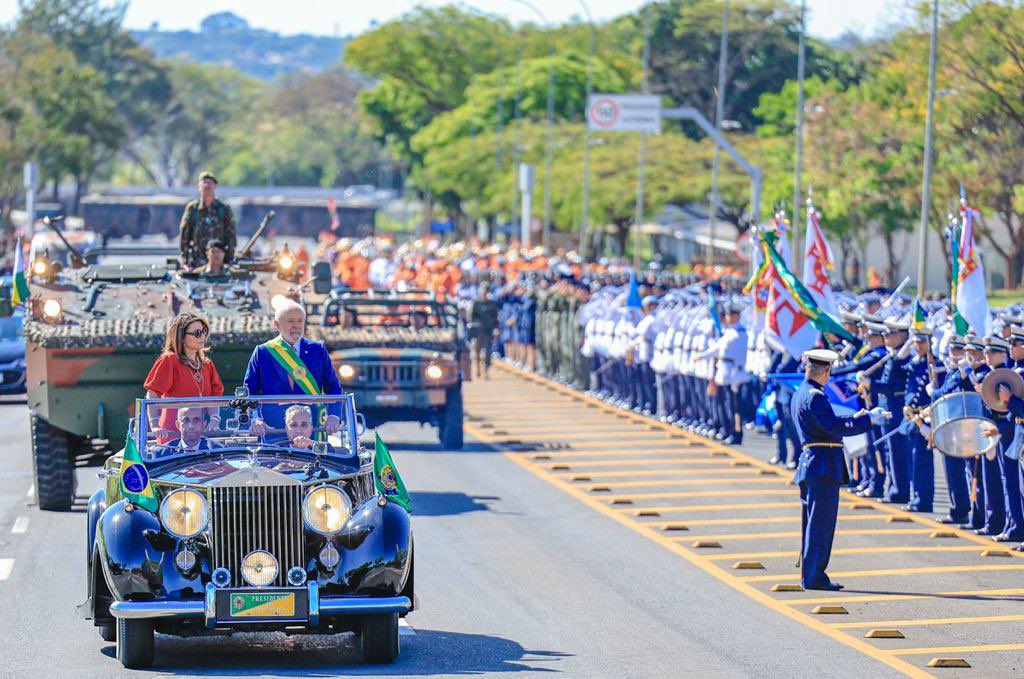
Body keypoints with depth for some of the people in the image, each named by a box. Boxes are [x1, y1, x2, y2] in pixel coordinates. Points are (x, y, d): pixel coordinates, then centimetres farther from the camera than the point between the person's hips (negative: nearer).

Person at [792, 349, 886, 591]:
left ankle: (810, 575, 19)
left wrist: (854, 418, 23)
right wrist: (868, 419, -14)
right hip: (823, 467, -10)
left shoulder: (800, 395, 16)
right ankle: (814, 577, -6)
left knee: (814, 523, 14)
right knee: (821, 523, -7)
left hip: (811, 466, 10)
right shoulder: (814, 396, -15)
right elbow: (835, 428, -21)